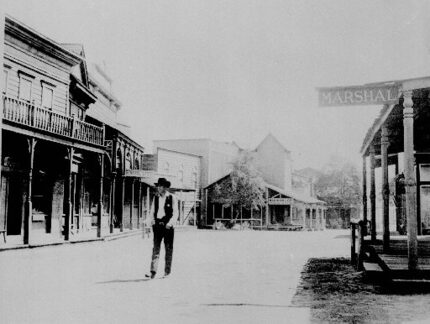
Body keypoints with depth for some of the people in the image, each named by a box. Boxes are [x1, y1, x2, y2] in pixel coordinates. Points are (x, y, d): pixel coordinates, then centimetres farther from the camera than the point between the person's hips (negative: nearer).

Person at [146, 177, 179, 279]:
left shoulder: (172, 198, -1)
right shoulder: (156, 198, 10)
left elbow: (175, 213, -4)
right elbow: (152, 211, 16)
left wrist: (170, 223, -16)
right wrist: (152, 220, -1)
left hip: (168, 226, -3)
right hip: (157, 225, 3)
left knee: (168, 249, 3)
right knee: (156, 248, -5)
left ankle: (167, 272, 11)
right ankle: (153, 271, -9)